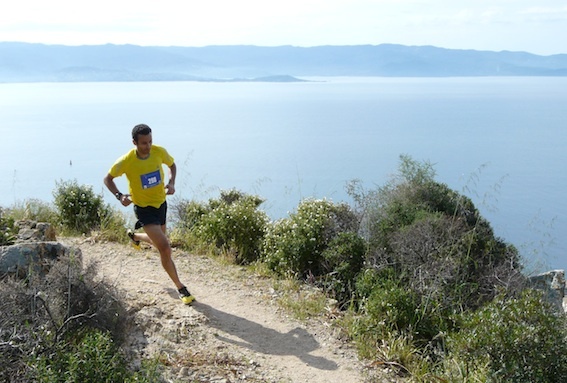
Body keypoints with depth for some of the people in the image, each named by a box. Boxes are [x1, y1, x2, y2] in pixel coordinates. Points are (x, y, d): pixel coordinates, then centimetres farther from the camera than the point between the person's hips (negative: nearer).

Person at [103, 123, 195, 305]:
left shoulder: (159, 152, -13)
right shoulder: (126, 161, -21)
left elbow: (172, 165, 9)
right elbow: (108, 178, -5)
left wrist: (171, 183, -9)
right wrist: (119, 196, -21)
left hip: (161, 203, 5)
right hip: (144, 208, -5)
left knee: (159, 243, 25)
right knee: (165, 248, -17)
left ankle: (134, 236, 58)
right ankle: (181, 289, -3)